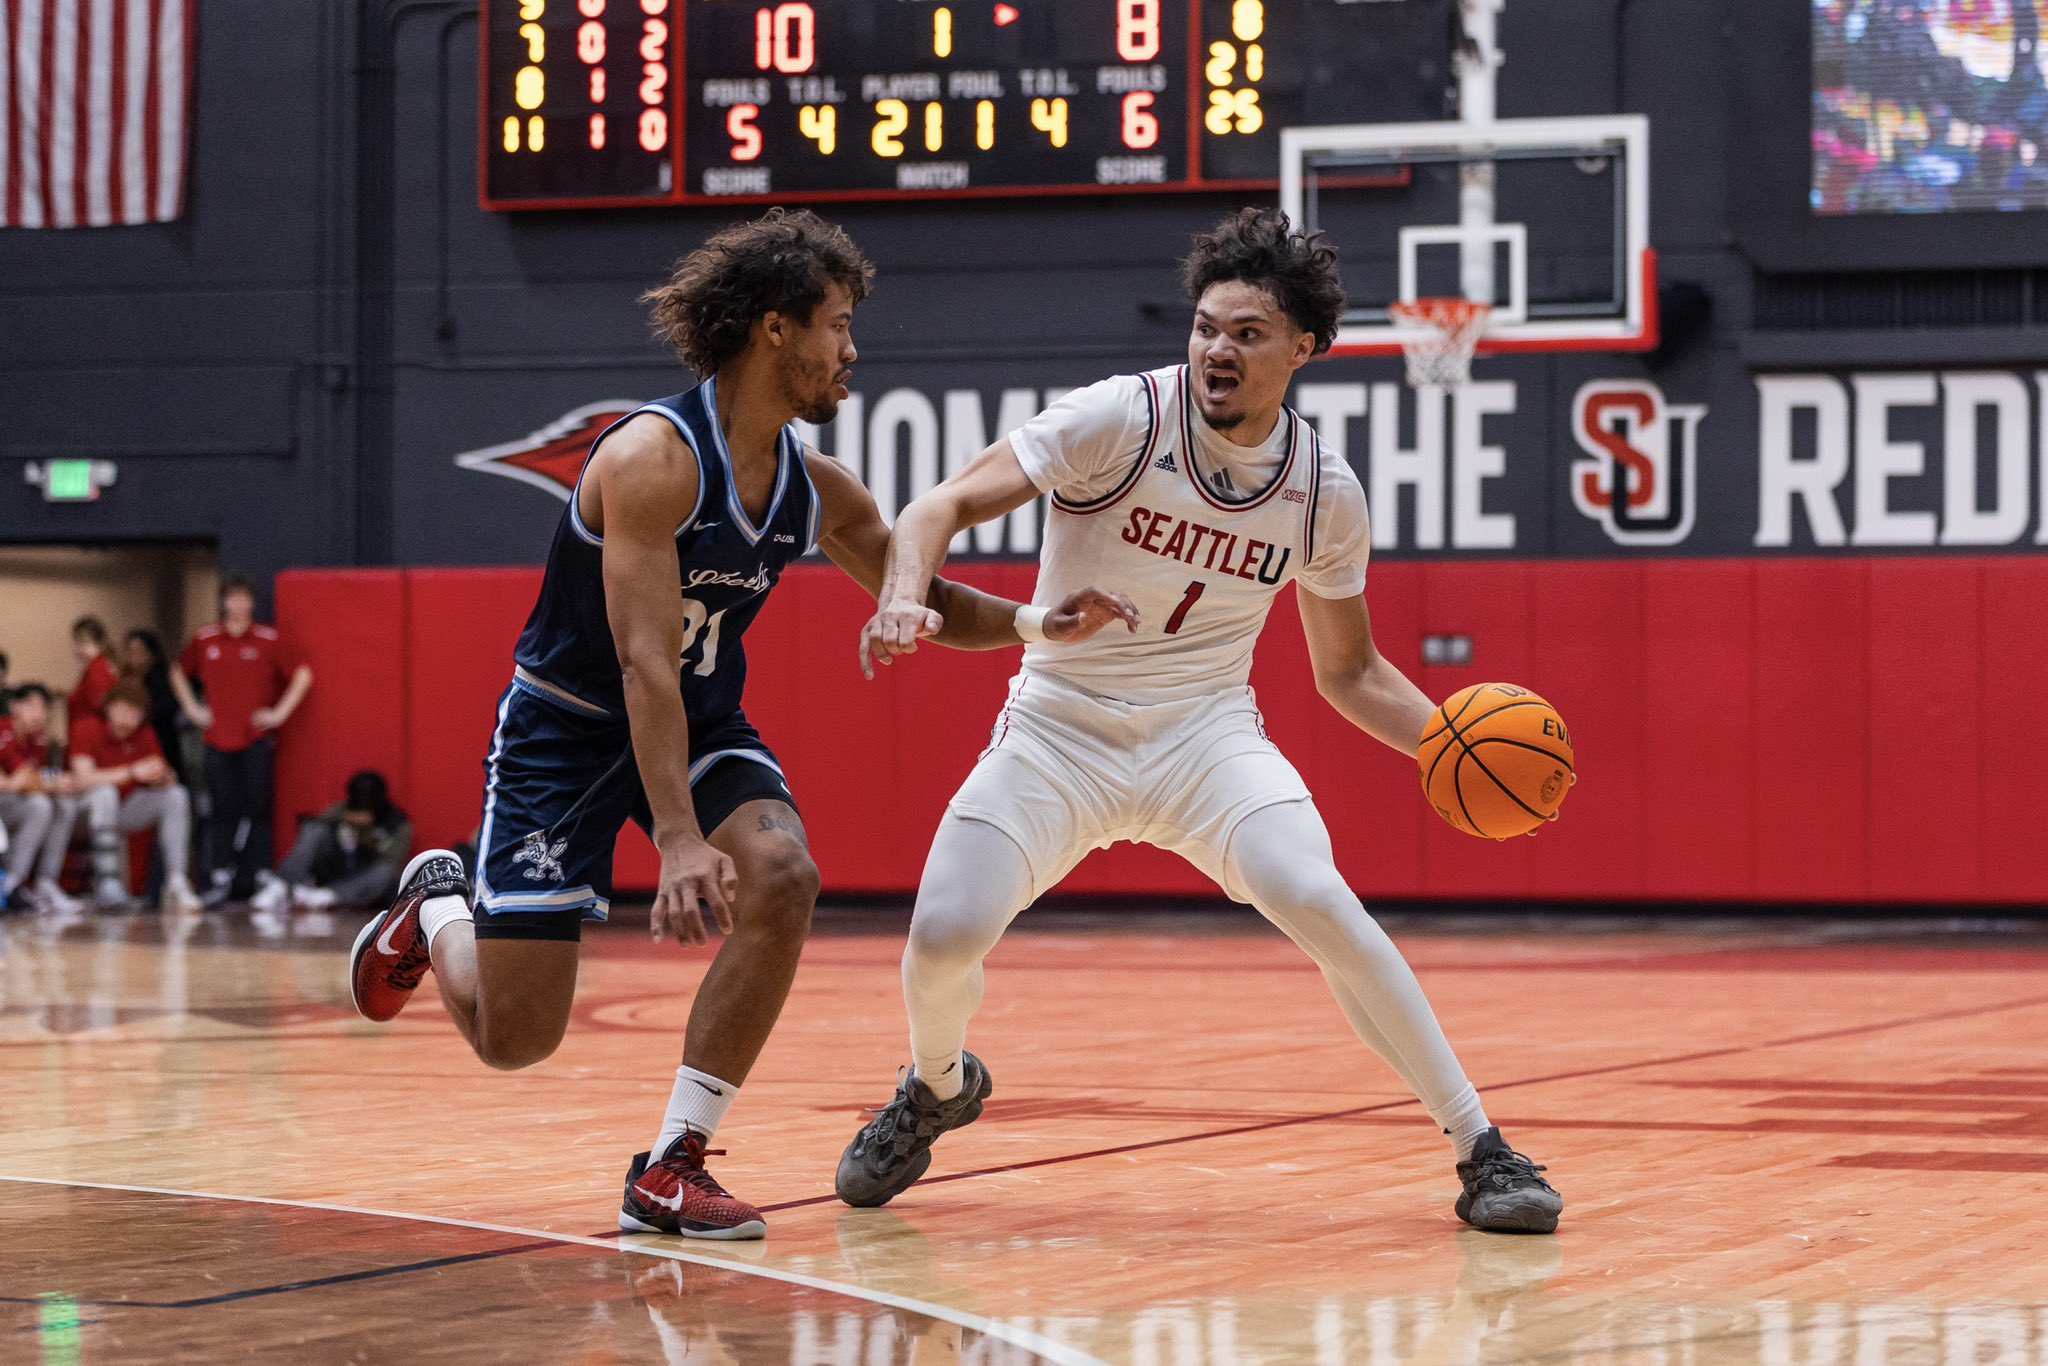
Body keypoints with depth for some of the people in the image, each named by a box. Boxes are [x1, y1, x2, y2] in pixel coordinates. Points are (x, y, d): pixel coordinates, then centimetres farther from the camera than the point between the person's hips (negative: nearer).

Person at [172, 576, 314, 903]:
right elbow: (179, 672, 23)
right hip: (219, 738, 2)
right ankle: (220, 879, 5)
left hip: (258, 740, -2)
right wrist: (192, 708, 12)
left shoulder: (267, 640, -2)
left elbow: (302, 676, 1)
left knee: (257, 809, -3)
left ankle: (258, 879, 0)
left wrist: (280, 712, -4)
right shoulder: (205, 640, 7)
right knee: (222, 809, 1)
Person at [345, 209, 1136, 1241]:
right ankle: (434, 909, 31)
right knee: (512, 1038, -6)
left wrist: (1035, 623, -12)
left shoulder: (817, 492, -5)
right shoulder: (654, 456, -26)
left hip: (703, 724, 6)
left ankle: (671, 1169, -16)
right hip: (567, 729, -6)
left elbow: (928, 602, 9)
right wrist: (679, 840, -39)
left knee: (781, 879, -26)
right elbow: (645, 660, -32)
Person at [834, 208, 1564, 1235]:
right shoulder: (1120, 418, -14)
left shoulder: (1325, 493, -2)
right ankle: (939, 1088, 19)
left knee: (1317, 900, -26)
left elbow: (1348, 670, 12)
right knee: (946, 934, -19)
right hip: (1059, 728, -1)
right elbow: (945, 506, -16)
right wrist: (905, 597, -37)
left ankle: (1480, 1149, -14)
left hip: (1206, 736, 1)